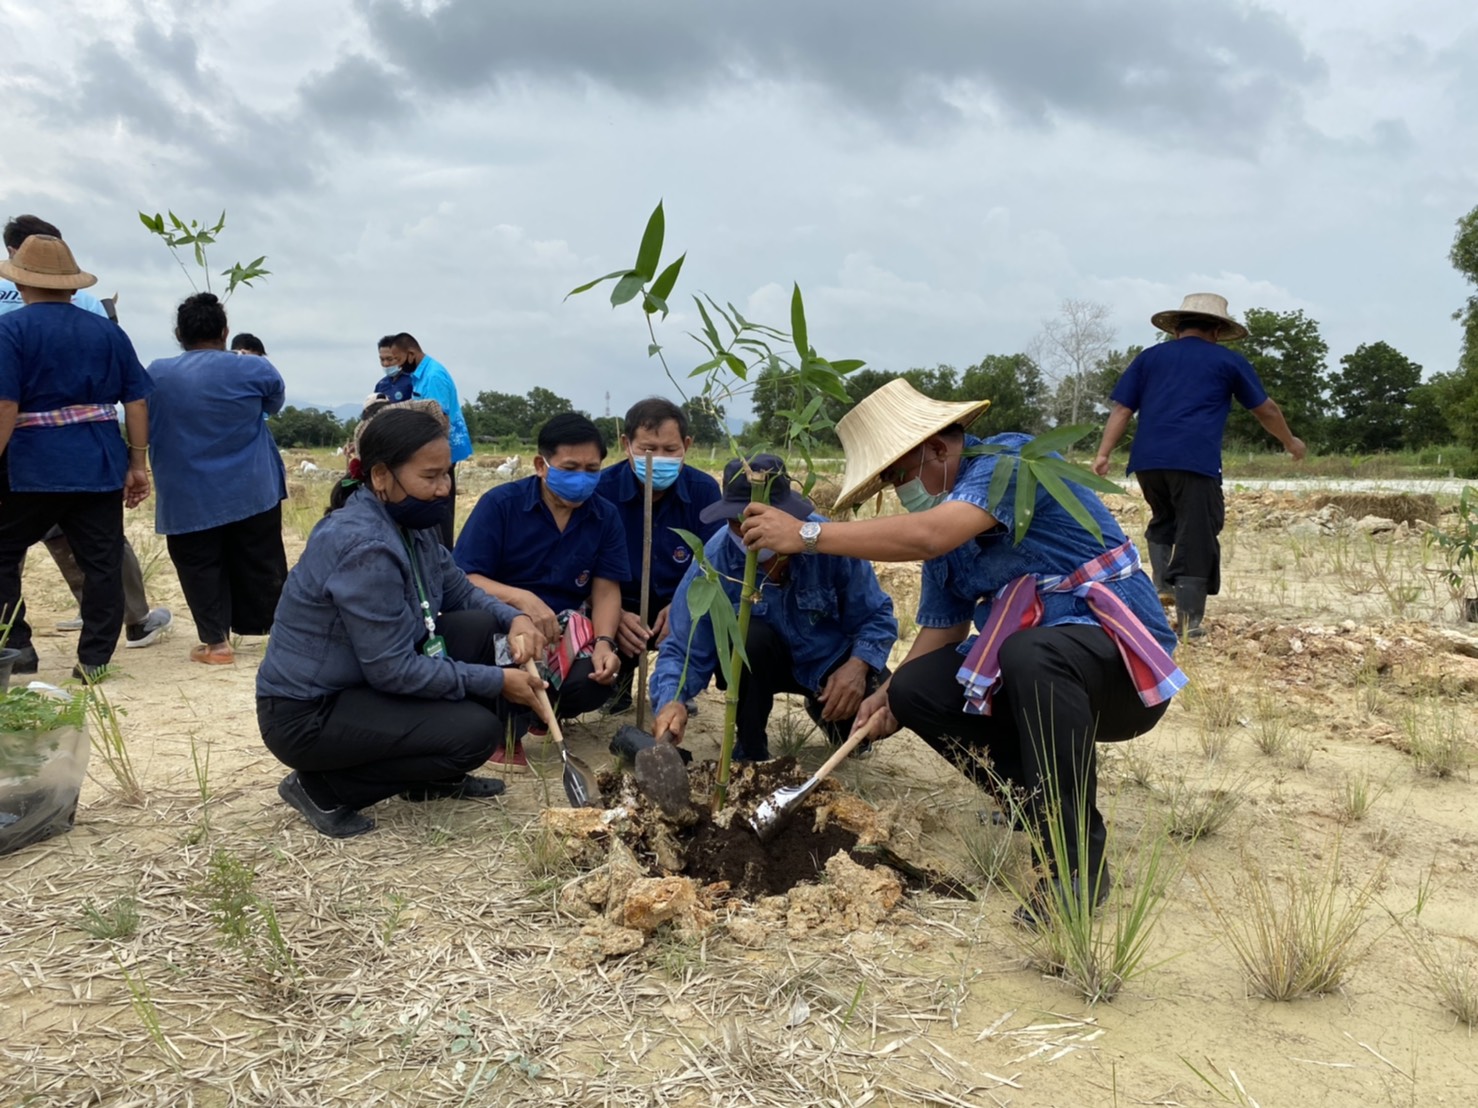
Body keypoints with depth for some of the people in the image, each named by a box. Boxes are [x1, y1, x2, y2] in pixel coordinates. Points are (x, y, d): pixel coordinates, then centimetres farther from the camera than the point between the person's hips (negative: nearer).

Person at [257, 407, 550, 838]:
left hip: (368, 677, 9)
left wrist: (515, 619, -11)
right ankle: (322, 787, -3)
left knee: (481, 627, -2)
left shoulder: (410, 521, -1)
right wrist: (496, 681, -20)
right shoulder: (364, 545, -29)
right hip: (308, 714, -9)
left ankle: (432, 776, 13)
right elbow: (392, 670, -27)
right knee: (475, 732, -19)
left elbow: (458, 589, 10)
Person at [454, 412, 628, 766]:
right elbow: (463, 580, -15)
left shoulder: (606, 516, 2)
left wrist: (604, 642, -22)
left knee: (595, 682, -26)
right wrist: (523, 599, -33)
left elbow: (606, 590, -2)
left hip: (568, 629, 3)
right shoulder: (500, 503, -9)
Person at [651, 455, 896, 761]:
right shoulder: (712, 563, -24)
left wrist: (858, 665, -35)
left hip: (827, 659, 1)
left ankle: (825, 712, 13)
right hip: (760, 662, 0)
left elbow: (876, 617, -15)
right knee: (750, 635, -35)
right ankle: (749, 751, -11)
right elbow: (684, 650, -23)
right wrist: (672, 700, -44)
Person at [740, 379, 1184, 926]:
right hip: (1024, 661, 8)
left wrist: (805, 534, -30)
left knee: (1029, 654, -38)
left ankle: (1077, 862, -25)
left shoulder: (1010, 459, -17)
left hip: (1124, 655, -8)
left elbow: (926, 537, -33)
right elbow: (942, 627, 11)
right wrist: (888, 694, -5)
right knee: (915, 690, -6)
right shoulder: (940, 515, 8)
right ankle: (1038, 799, 9)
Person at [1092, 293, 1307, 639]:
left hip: (1147, 459, 3)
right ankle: (1189, 620, -3)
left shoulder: (1149, 357, 21)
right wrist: (1290, 441, 38)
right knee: (1196, 538, 0)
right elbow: (1266, 409, 23)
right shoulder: (1229, 361, 16)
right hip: (1195, 461, -3)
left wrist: (1103, 454, 7)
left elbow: (1121, 408, 11)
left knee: (1163, 521, 26)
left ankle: (1162, 584, 10)